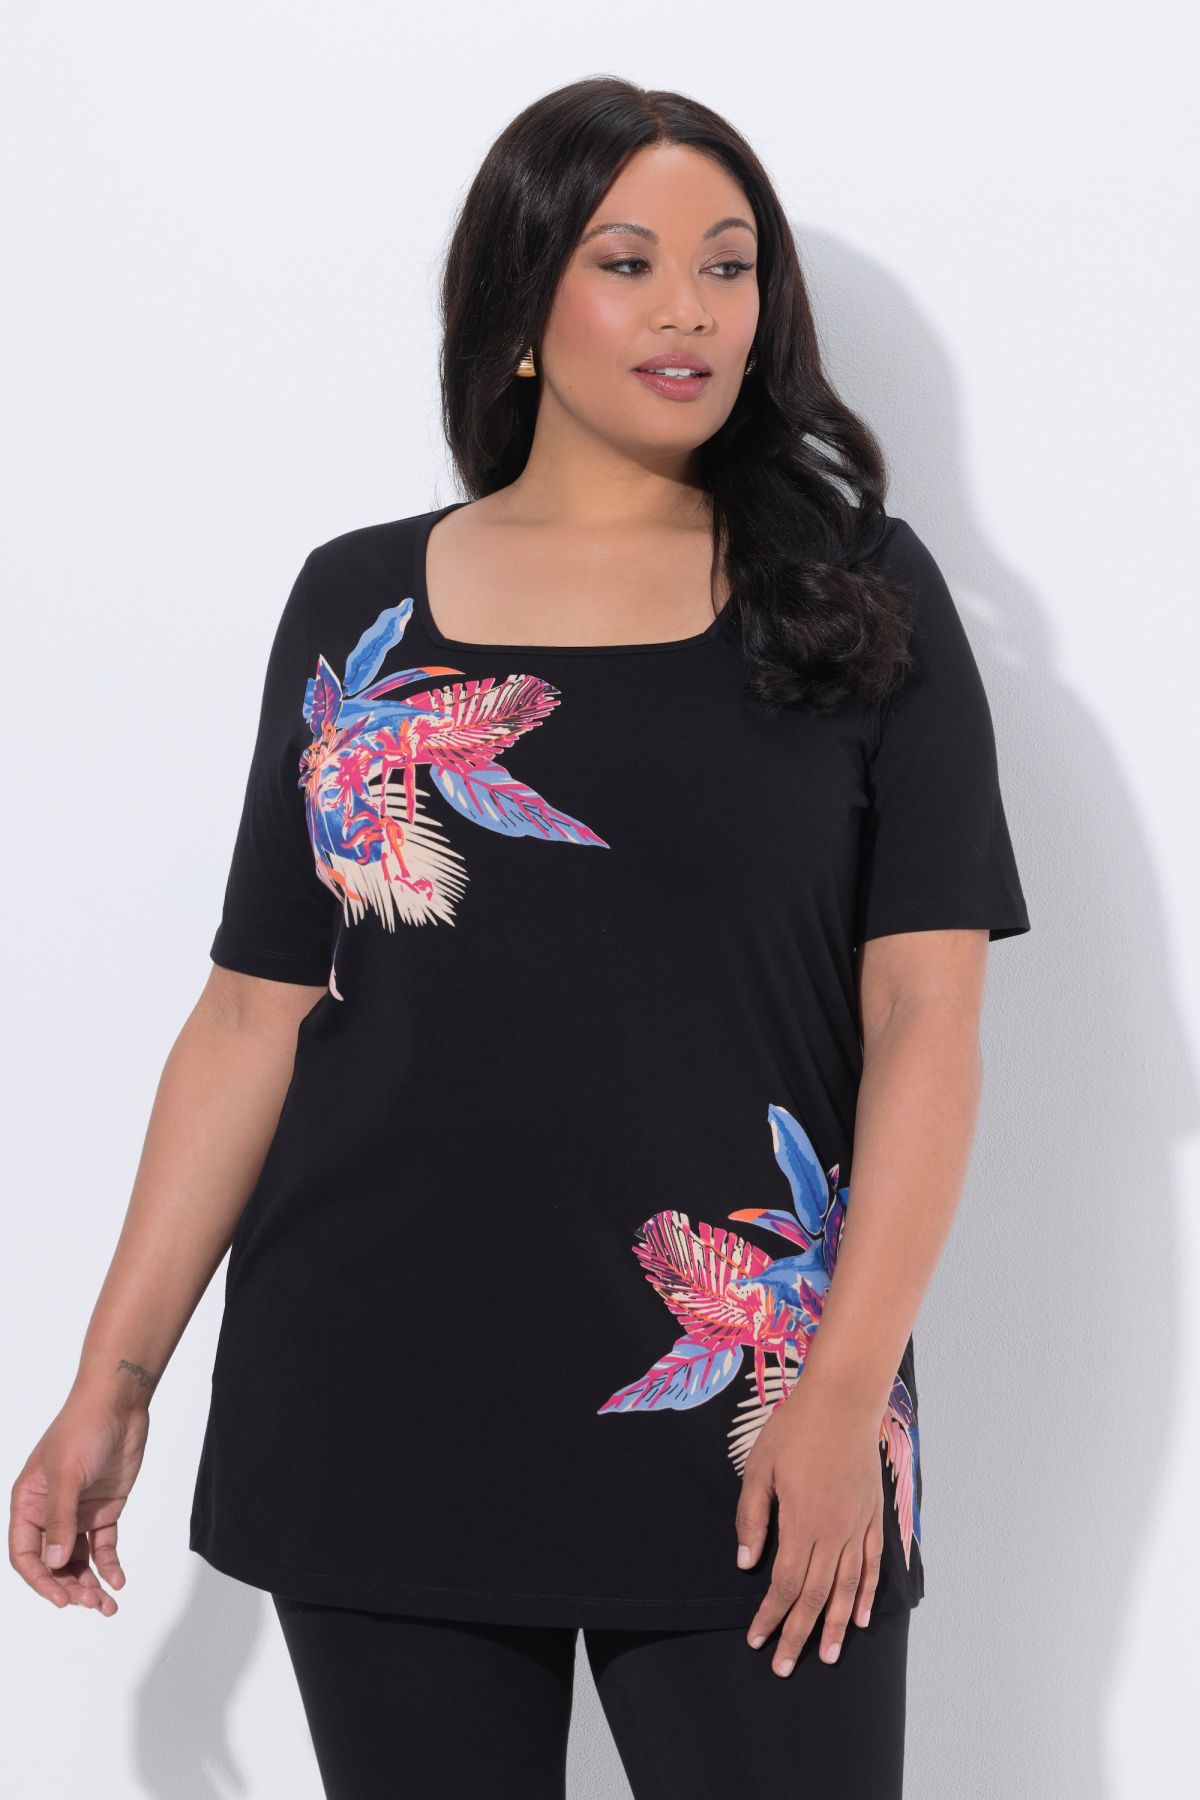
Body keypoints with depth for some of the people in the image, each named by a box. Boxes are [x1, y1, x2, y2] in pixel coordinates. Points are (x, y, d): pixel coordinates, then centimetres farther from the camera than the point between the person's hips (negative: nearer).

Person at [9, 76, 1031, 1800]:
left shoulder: (856, 598, 4)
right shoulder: (362, 604, 8)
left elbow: (926, 1016, -3)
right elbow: (255, 1016, 7)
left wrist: (845, 1394, -12)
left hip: (740, 1416, -1)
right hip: (382, 1403, 2)